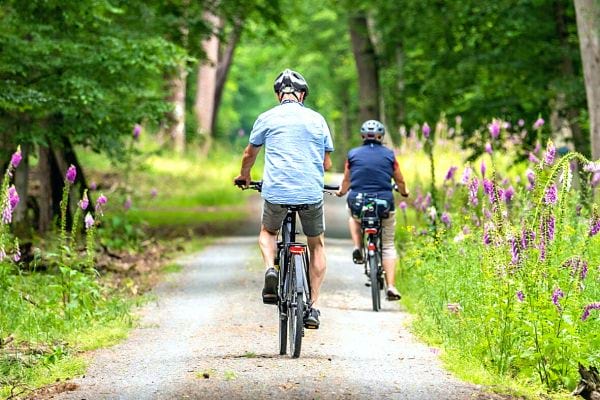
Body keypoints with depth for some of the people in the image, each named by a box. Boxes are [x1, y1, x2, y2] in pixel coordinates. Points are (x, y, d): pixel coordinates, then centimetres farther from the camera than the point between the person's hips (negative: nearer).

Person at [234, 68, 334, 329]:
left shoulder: (267, 118, 7)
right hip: (312, 192, 1)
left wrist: (244, 176, 41)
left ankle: (270, 269, -3)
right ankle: (313, 307, 13)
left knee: (267, 232, 28)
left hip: (276, 192, -1)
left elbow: (249, 155, 20)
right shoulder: (317, 119, 10)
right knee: (317, 245, 21)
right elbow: (327, 163, 15)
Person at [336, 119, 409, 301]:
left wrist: (341, 191, 37)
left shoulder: (353, 154, 4)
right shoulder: (388, 154, 3)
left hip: (358, 203, 1)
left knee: (354, 218, 38)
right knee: (388, 246, 12)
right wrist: (404, 192, 35)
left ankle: (357, 248, 14)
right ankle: (390, 286, -1)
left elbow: (346, 181, 15)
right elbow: (400, 181, 13)